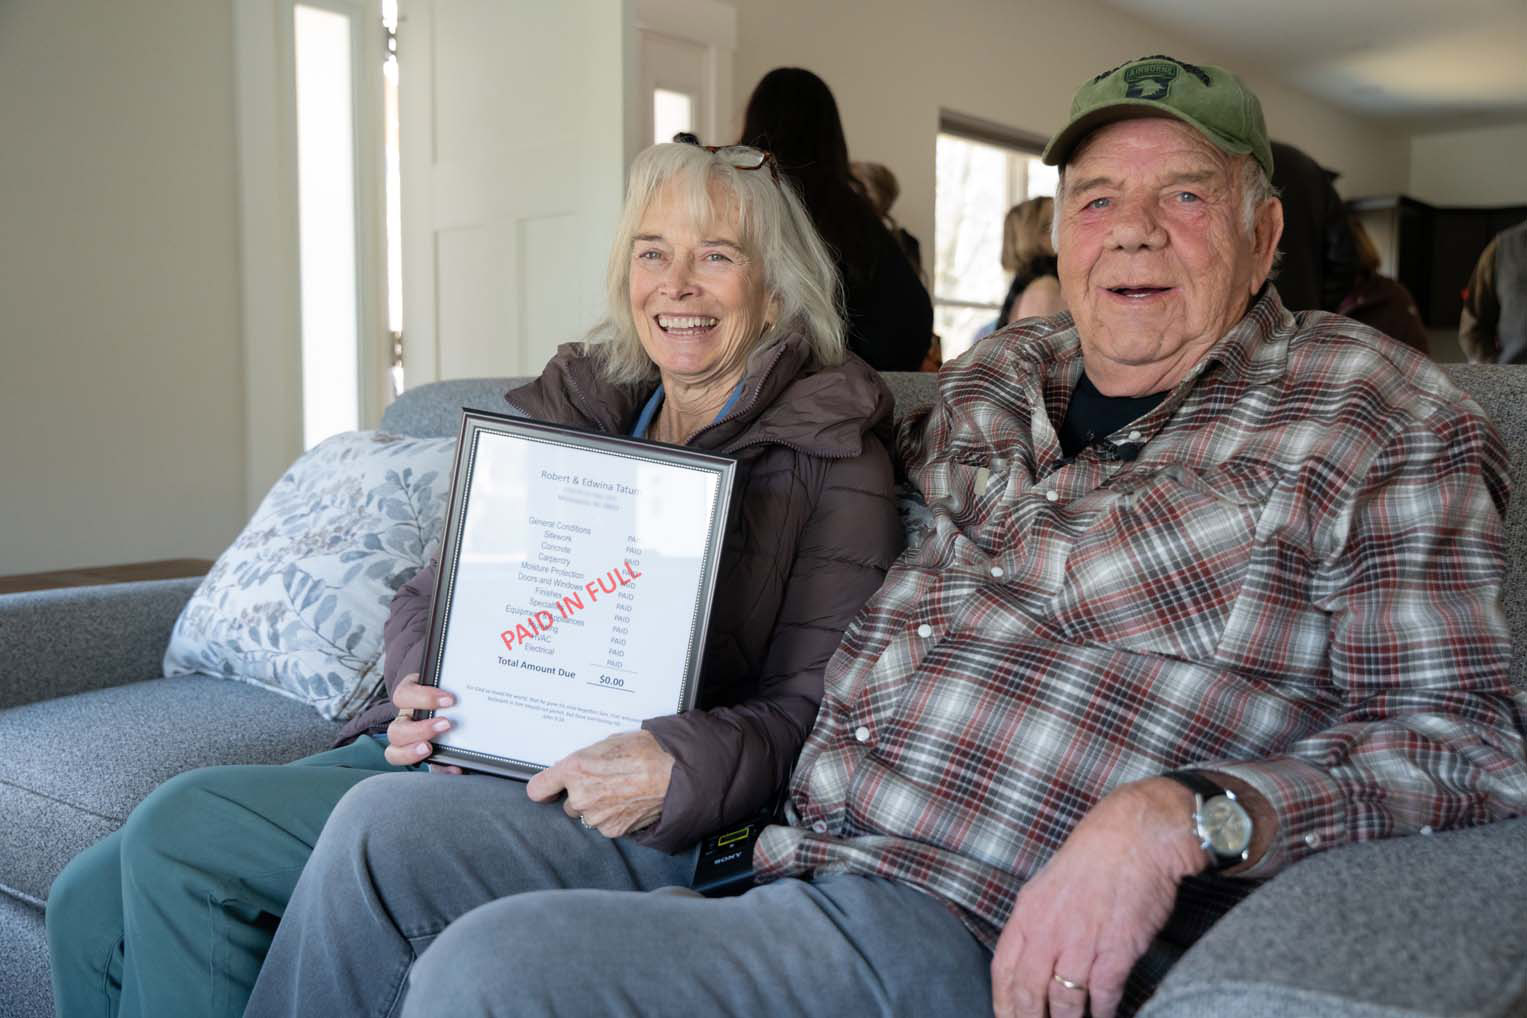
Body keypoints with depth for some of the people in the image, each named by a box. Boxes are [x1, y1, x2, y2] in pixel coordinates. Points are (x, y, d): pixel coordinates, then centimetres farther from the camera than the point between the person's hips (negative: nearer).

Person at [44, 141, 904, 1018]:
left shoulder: (829, 456, -2)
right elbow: (433, 591, 17)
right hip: (461, 745, 6)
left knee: (185, 829, -16)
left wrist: (674, 766, -25)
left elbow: (817, 709, -7)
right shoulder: (575, 405, 15)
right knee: (93, 905, -6)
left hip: (609, 814, -6)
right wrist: (418, 687, -5)